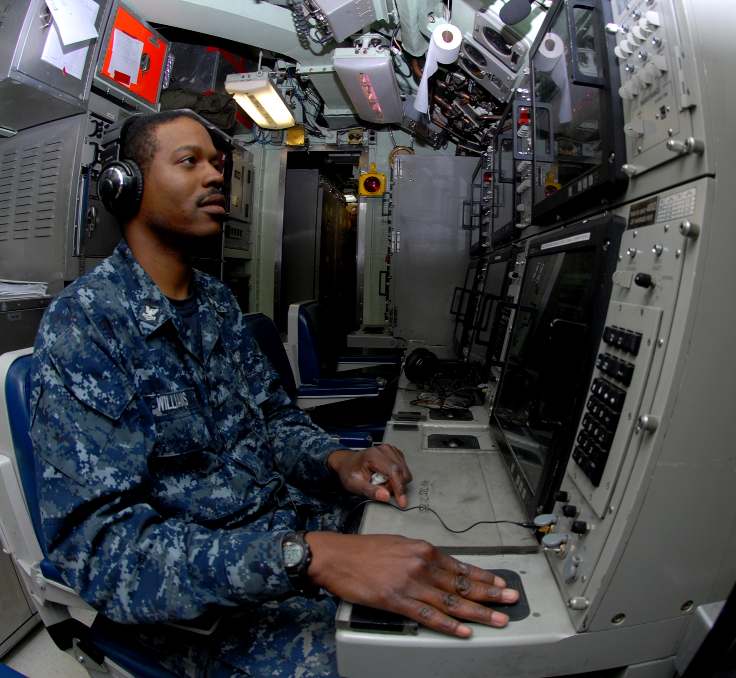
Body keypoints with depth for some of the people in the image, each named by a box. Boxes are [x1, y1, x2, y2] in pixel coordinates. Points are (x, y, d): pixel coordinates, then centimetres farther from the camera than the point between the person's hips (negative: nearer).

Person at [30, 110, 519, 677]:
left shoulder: (218, 301, 6)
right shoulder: (81, 324, -17)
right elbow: (101, 545, -24)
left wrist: (335, 460, -13)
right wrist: (307, 555, -36)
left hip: (302, 520, 6)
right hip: (204, 601, -6)